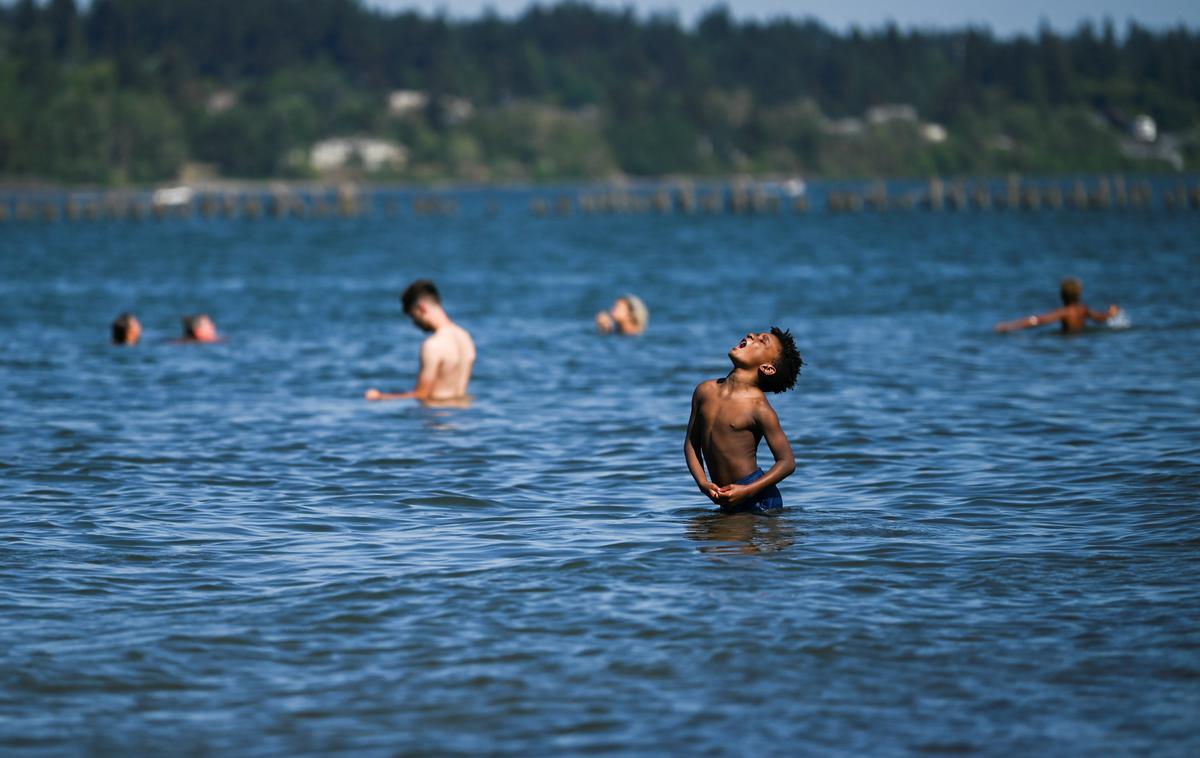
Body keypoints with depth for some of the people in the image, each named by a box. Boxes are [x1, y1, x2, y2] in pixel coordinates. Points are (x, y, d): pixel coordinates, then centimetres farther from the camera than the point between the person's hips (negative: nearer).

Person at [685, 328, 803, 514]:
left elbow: (787, 462, -10)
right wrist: (703, 483, -6)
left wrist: (747, 491, -18)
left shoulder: (759, 408, -12)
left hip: (758, 498, -5)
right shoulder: (705, 391, 4)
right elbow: (691, 443, 10)